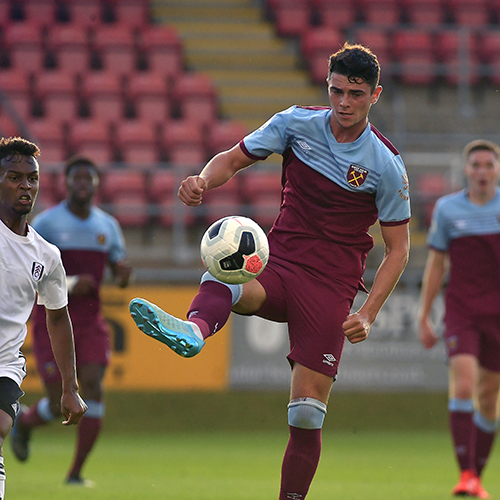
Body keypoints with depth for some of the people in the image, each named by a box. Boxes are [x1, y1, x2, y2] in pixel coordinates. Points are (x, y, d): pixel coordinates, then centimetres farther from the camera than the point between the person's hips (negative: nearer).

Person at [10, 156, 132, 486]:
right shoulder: (46, 223, -6)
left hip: (90, 322, 4)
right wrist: (66, 285, -24)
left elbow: (120, 275, 13)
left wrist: (124, 273, -13)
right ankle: (24, 422, 26)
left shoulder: (107, 226, 9)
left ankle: (76, 472, -5)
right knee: (60, 404, -10)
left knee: (93, 390, -13)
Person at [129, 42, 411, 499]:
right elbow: (234, 159, 10)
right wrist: (204, 180, -15)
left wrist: (367, 315, -10)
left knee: (307, 414, -7)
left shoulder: (387, 165, -5)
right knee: (220, 279, -36)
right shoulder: (297, 123, 1)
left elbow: (398, 248, 2)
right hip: (278, 263, 1)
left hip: (332, 286, -1)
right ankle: (193, 330, -69)